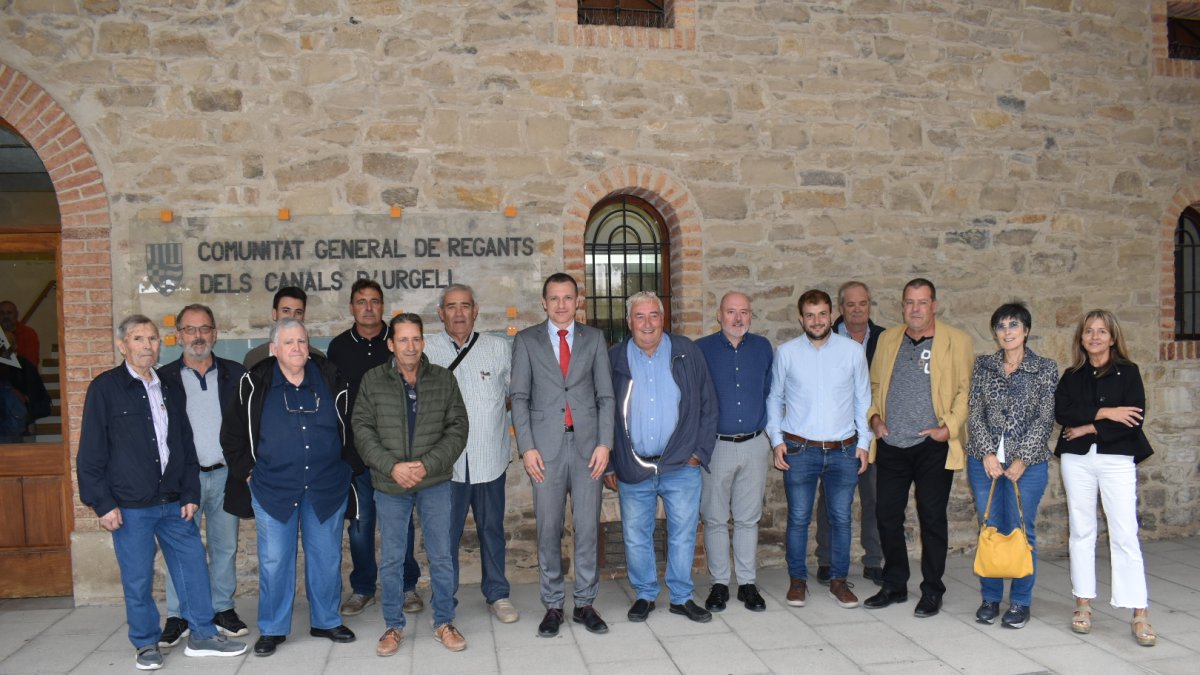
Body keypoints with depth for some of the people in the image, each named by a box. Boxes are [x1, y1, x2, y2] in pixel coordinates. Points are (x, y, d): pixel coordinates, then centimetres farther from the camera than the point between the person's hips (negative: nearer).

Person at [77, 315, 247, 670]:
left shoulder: (170, 389, 10)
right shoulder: (105, 388, -4)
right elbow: (91, 452, -5)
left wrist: (190, 493, 8)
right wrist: (103, 503, -9)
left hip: (174, 503, 4)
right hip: (129, 506, -4)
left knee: (193, 567, 6)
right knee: (137, 579, 5)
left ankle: (202, 635, 19)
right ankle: (146, 644, 22)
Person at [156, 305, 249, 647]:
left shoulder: (235, 374, 5)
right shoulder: (164, 378, 1)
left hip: (225, 474, 2)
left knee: (225, 545, 9)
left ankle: (223, 609, 21)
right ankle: (177, 616, 15)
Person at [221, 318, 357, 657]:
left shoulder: (330, 378, 0)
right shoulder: (254, 384, -4)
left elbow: (350, 426, 11)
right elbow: (232, 434, 5)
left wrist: (346, 463, 9)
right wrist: (247, 471, 2)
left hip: (327, 487, 2)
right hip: (273, 489, -1)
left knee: (326, 557, 10)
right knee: (274, 560, 5)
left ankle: (326, 621, 26)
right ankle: (272, 629, 20)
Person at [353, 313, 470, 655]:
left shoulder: (444, 379, -1)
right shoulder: (372, 381, -1)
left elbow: (457, 428, -3)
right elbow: (363, 430, -3)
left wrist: (427, 465, -15)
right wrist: (392, 467, -15)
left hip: (435, 484, 0)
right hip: (390, 485, 0)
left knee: (442, 556, 7)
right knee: (391, 559, 9)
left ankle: (444, 623, 23)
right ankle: (394, 626, 24)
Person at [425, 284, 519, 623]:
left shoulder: (499, 348, 4)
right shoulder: (426, 350, -2)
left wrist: (496, 410, 1)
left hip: (490, 458, 2)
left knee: (492, 528, 12)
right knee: (446, 532, 7)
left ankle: (497, 594, 27)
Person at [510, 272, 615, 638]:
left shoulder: (594, 338, 9)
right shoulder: (526, 340, 6)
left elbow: (605, 395, 7)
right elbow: (519, 397, 2)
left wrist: (604, 443, -2)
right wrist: (527, 447, -6)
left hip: (587, 445, 1)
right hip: (546, 447, -1)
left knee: (588, 528, 5)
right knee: (548, 530, 4)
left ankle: (585, 603, 17)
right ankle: (553, 605, 16)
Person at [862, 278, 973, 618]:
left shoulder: (957, 341, 1)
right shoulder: (888, 339, 13)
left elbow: (966, 389, -2)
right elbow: (875, 384, 18)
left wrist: (949, 427, -12)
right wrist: (875, 416, 3)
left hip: (933, 446, -4)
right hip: (890, 445, 4)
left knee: (932, 518, 4)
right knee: (887, 515, 8)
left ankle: (932, 591, 18)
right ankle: (894, 586, 23)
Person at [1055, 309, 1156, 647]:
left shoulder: (1128, 372, 4)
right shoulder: (1072, 376, 11)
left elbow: (1135, 418, -8)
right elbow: (1061, 412, -5)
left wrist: (1090, 427, -10)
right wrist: (1104, 412, -14)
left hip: (1117, 458, -3)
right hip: (1077, 459, 3)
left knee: (1125, 535, -6)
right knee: (1081, 531, 7)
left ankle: (1140, 614, -1)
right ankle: (1083, 605, 16)